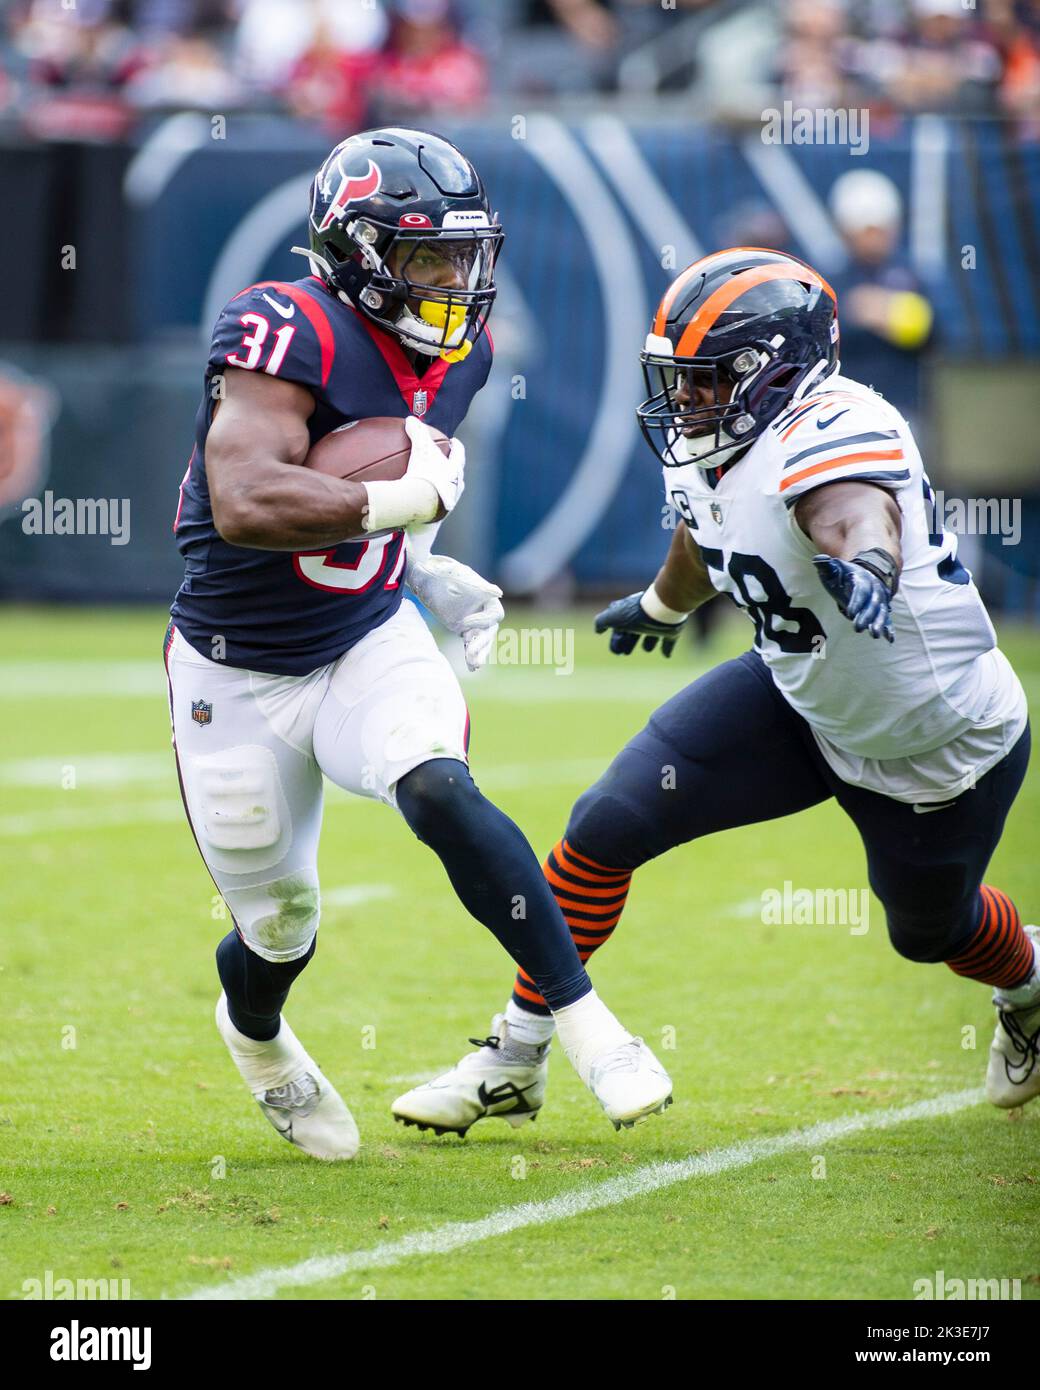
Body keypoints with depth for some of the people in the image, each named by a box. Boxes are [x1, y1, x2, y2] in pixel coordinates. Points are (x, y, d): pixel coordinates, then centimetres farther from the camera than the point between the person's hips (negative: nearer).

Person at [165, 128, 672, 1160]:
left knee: (439, 793, -28)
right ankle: (253, 1032, 47)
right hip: (239, 678, -4)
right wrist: (407, 499, -33)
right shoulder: (288, 334, -25)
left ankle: (581, 1017, -24)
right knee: (279, 929, 11)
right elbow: (246, 504, -39)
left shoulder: (452, 354, 0)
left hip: (370, 645, 4)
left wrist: (422, 570, 7)